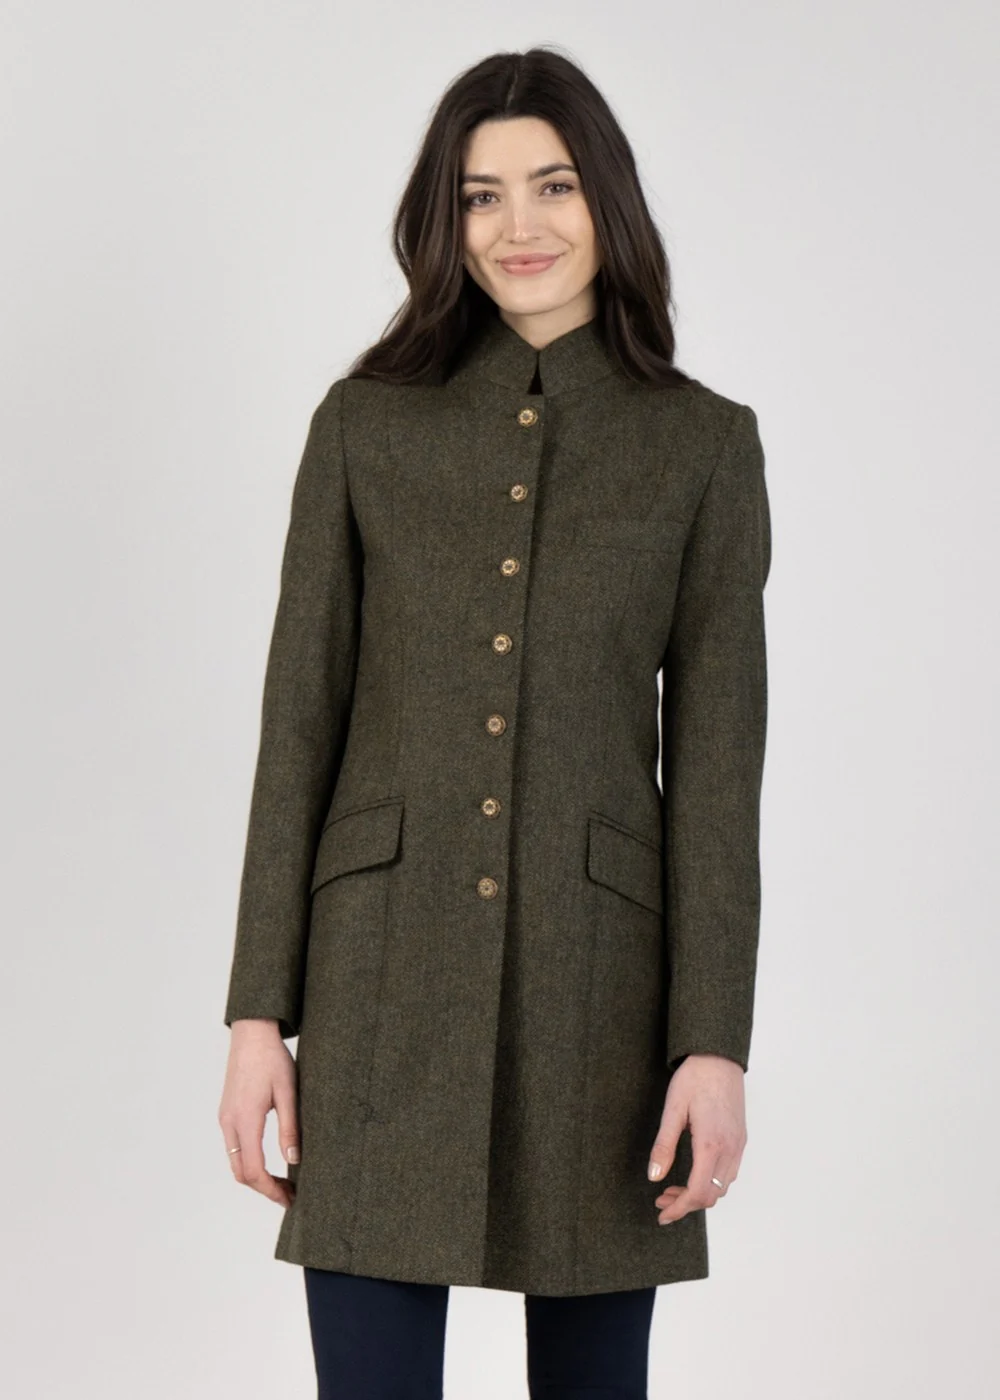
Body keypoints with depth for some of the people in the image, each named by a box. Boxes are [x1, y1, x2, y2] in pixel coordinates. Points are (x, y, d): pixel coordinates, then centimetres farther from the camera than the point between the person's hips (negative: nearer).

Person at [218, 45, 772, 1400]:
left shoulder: (706, 444, 3)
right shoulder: (365, 423, 5)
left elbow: (718, 763, 0)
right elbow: (299, 725, 3)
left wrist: (716, 1041, -6)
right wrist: (257, 1013, -1)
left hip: (598, 976, 0)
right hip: (385, 979, 0)